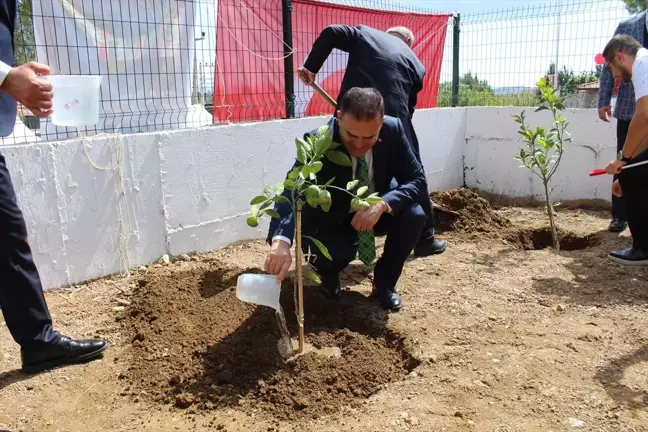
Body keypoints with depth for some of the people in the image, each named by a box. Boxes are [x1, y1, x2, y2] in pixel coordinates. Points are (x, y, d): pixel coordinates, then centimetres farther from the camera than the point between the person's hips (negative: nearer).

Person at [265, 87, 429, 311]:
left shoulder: (393, 130, -21)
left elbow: (417, 180, -17)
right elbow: (290, 191, -43)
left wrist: (383, 204, -37)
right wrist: (281, 241, -63)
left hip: (374, 211, 3)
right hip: (331, 220, -2)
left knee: (414, 216, -25)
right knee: (331, 253, -33)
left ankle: (385, 281, 2)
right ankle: (329, 274, 9)